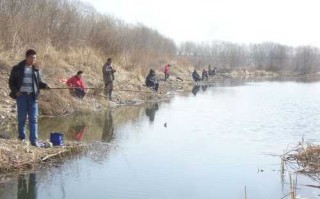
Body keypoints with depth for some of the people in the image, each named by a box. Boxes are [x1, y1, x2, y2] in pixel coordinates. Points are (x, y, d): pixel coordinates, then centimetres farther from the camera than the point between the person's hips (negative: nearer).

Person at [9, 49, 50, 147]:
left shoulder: (36, 69, 10)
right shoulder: (17, 68, 1)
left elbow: (39, 82, 15)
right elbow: (11, 82, 4)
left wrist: (44, 86, -5)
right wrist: (15, 91, -11)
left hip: (33, 96, 2)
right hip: (22, 95, -2)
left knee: (34, 119, -3)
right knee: (22, 118, 2)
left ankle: (34, 140, -5)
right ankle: (22, 137, 16)